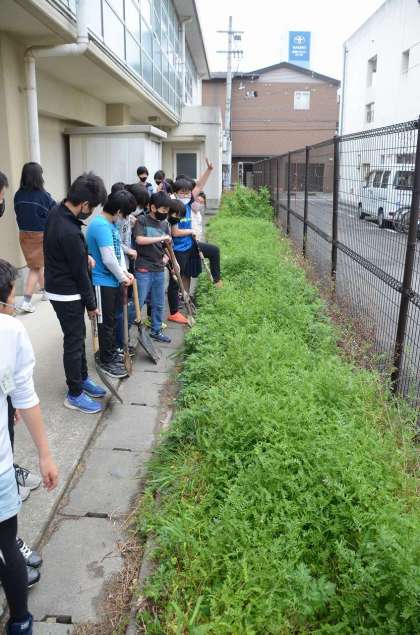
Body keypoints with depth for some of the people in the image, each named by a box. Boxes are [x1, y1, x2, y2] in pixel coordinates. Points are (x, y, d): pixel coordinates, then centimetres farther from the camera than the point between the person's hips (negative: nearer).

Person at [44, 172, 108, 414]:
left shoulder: (57, 212, 0)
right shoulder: (70, 232, -30)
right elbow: (80, 273, -20)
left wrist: (84, 255, 4)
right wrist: (91, 304, -9)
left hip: (58, 286, 9)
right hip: (67, 294, -9)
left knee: (78, 336, 20)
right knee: (74, 341, 2)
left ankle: (83, 378, 36)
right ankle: (75, 394, 15)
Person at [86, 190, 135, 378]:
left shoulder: (111, 224, 7)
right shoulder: (101, 225, -24)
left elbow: (118, 250, 14)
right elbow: (108, 259, -25)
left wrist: (124, 271, 2)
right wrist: (122, 277, -11)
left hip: (113, 280, 9)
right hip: (103, 282, -9)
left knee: (112, 318, 20)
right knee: (106, 322, 3)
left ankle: (112, 352, 35)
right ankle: (106, 361, 15)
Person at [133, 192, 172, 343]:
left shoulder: (165, 224, 10)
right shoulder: (142, 220, -7)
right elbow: (139, 240, -22)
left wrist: (166, 256, 4)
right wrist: (161, 238, -18)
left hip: (159, 270, 6)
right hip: (143, 270, -6)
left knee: (159, 304, 14)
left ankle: (156, 330, 30)